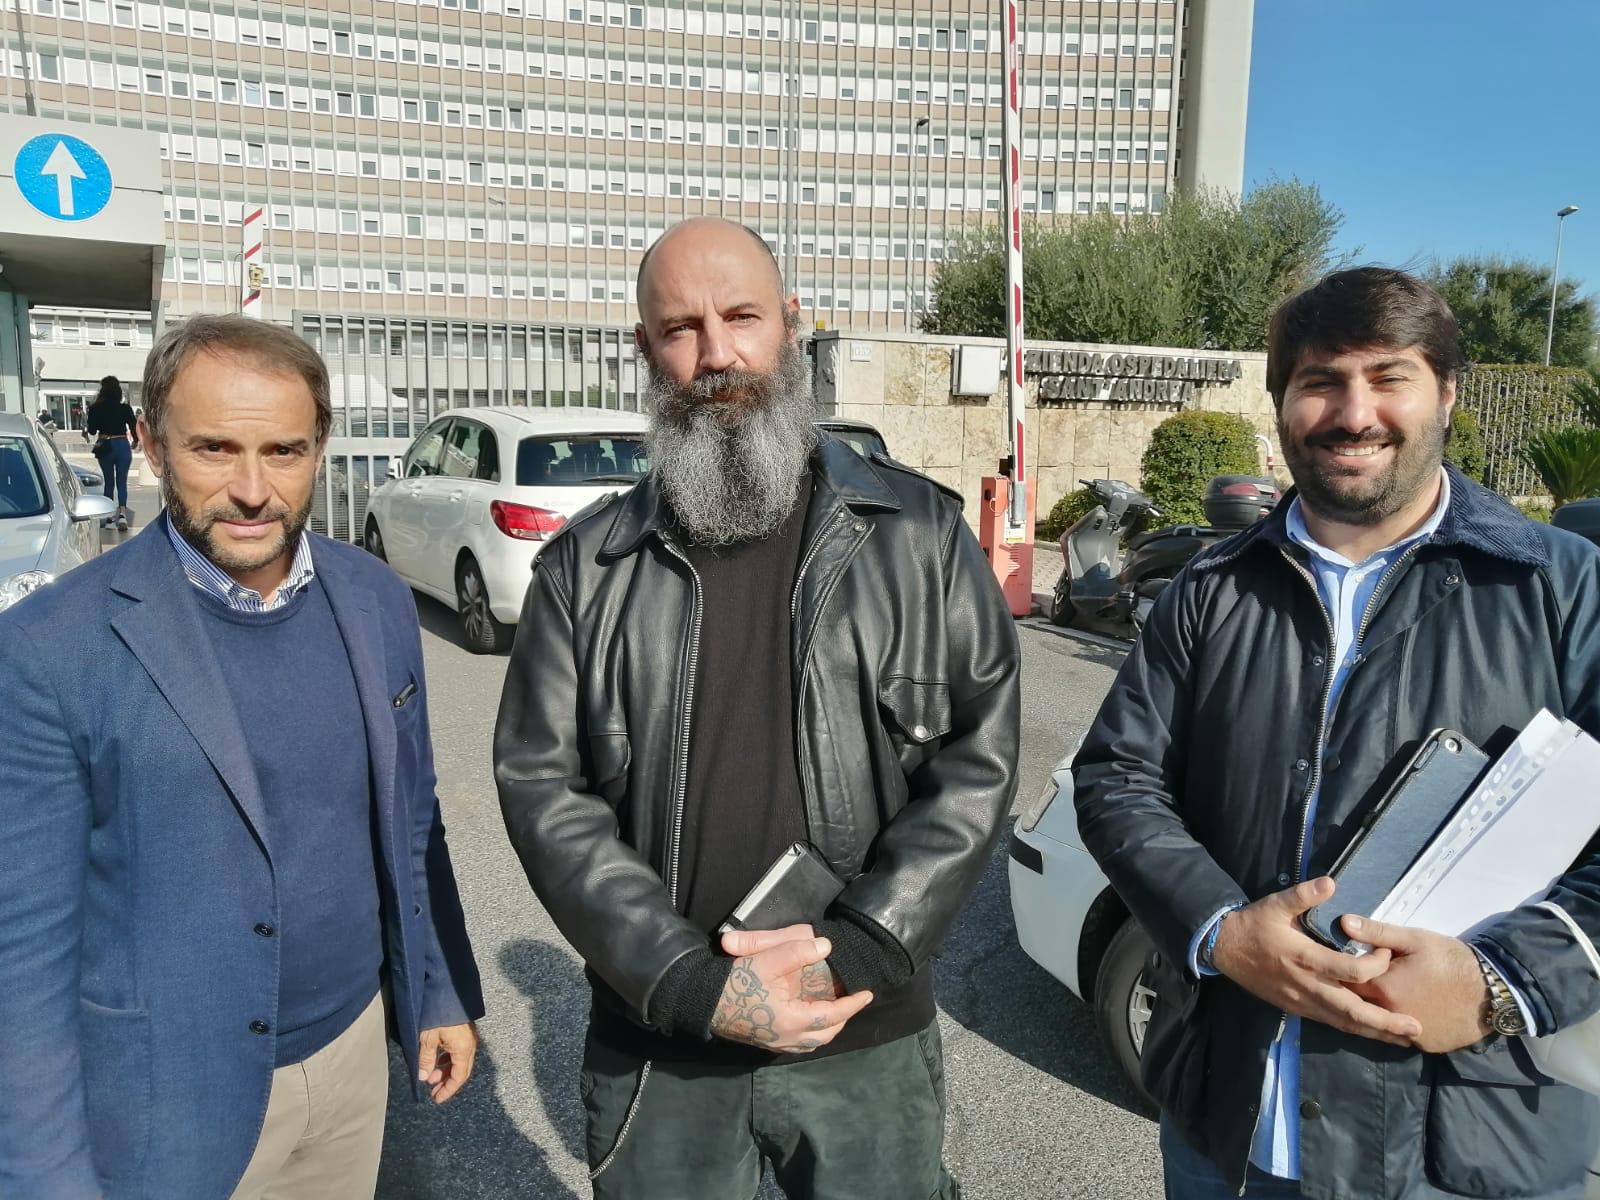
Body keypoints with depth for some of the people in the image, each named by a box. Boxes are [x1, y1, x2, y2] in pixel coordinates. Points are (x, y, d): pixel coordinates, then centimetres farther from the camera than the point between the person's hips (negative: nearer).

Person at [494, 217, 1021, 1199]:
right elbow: (543, 783, -4)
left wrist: (852, 951, -14)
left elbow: (979, 754, -5)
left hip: (867, 1040, 0)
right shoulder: (587, 566, -1)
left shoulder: (920, 531, -3)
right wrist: (689, 983, -14)